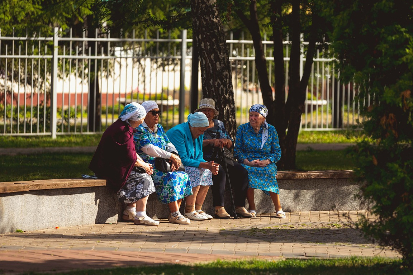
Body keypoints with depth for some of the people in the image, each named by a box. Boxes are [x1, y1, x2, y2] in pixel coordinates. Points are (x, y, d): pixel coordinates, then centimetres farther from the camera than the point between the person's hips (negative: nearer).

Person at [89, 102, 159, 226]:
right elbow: (130, 158, -20)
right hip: (113, 169, -11)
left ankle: (130, 211, 9)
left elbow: (132, 152, 20)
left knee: (144, 174, 10)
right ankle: (140, 216, -12)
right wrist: (143, 165, -3)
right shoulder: (123, 131, -21)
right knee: (144, 179, -11)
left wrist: (144, 164, 8)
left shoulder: (123, 127, 14)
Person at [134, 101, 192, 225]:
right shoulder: (139, 130, -7)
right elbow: (149, 149, -19)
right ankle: (175, 214, -30)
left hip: (160, 167, 8)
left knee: (183, 176, -11)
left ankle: (175, 213, -14)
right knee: (170, 178, -29)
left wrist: (175, 157, -7)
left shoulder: (159, 128, 20)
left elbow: (169, 145, 16)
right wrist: (170, 156, -20)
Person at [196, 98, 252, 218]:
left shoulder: (219, 124, 22)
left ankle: (239, 207, -19)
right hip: (206, 159, -6)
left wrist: (225, 141, -5)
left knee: (241, 171, -18)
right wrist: (212, 142, -20)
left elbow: (230, 144, 19)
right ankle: (219, 208, -37)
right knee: (220, 171, -36)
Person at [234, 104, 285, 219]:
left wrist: (266, 161, -14)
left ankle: (278, 209, -28)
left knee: (269, 172, -35)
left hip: (266, 163, 0)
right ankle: (252, 208, -27)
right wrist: (248, 162, -15)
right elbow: (237, 150, 3)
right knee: (247, 171, -36)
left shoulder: (271, 130, 8)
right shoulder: (242, 129, 8)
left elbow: (277, 152, 6)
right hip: (247, 162, 0)